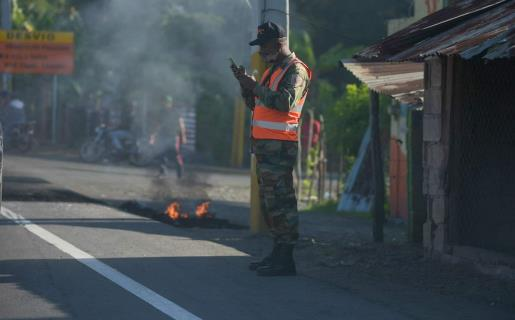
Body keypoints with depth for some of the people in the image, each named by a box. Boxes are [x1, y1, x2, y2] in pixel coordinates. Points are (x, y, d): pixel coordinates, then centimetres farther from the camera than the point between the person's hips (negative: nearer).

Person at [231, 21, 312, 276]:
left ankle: (286, 260, -12)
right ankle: (278, 252, 20)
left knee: (279, 200, -12)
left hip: (279, 147, -10)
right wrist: (245, 84, 9)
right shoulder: (273, 70, 22)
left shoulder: (295, 70, -9)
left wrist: (255, 86, -17)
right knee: (268, 201, 13)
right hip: (265, 145, 10)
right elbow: (255, 104, 25)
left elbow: (285, 102, -23)